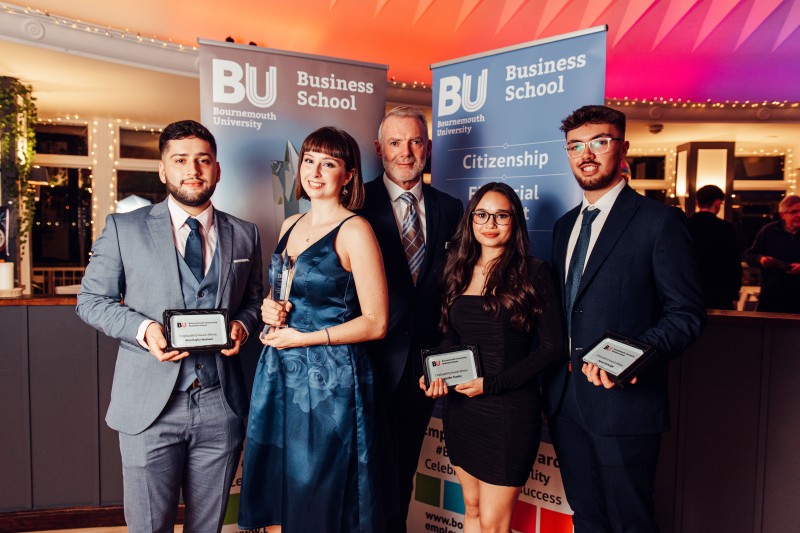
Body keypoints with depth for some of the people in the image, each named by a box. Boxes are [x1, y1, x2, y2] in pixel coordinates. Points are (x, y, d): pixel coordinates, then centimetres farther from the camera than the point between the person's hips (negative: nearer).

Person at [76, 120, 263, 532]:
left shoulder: (244, 235, 8)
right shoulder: (123, 228, 1)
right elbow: (91, 301, 3)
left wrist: (243, 324, -7)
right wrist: (144, 328, -14)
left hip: (220, 405, 2)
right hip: (150, 405, -2)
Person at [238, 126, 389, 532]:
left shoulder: (354, 231, -10)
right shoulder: (290, 225, 11)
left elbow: (375, 323, -12)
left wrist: (305, 338, -13)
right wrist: (269, 308, 1)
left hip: (330, 378, -6)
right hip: (279, 375, 7)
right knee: (274, 499, 15)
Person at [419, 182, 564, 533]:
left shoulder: (533, 273, -9)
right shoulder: (459, 271, 7)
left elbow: (553, 347, -10)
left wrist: (493, 384, -14)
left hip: (509, 410, -5)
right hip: (460, 407, 5)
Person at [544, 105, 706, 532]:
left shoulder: (659, 221, -7)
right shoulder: (564, 226, 13)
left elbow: (687, 313, -10)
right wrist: (552, 376, 7)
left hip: (623, 399, -6)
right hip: (564, 399, 6)